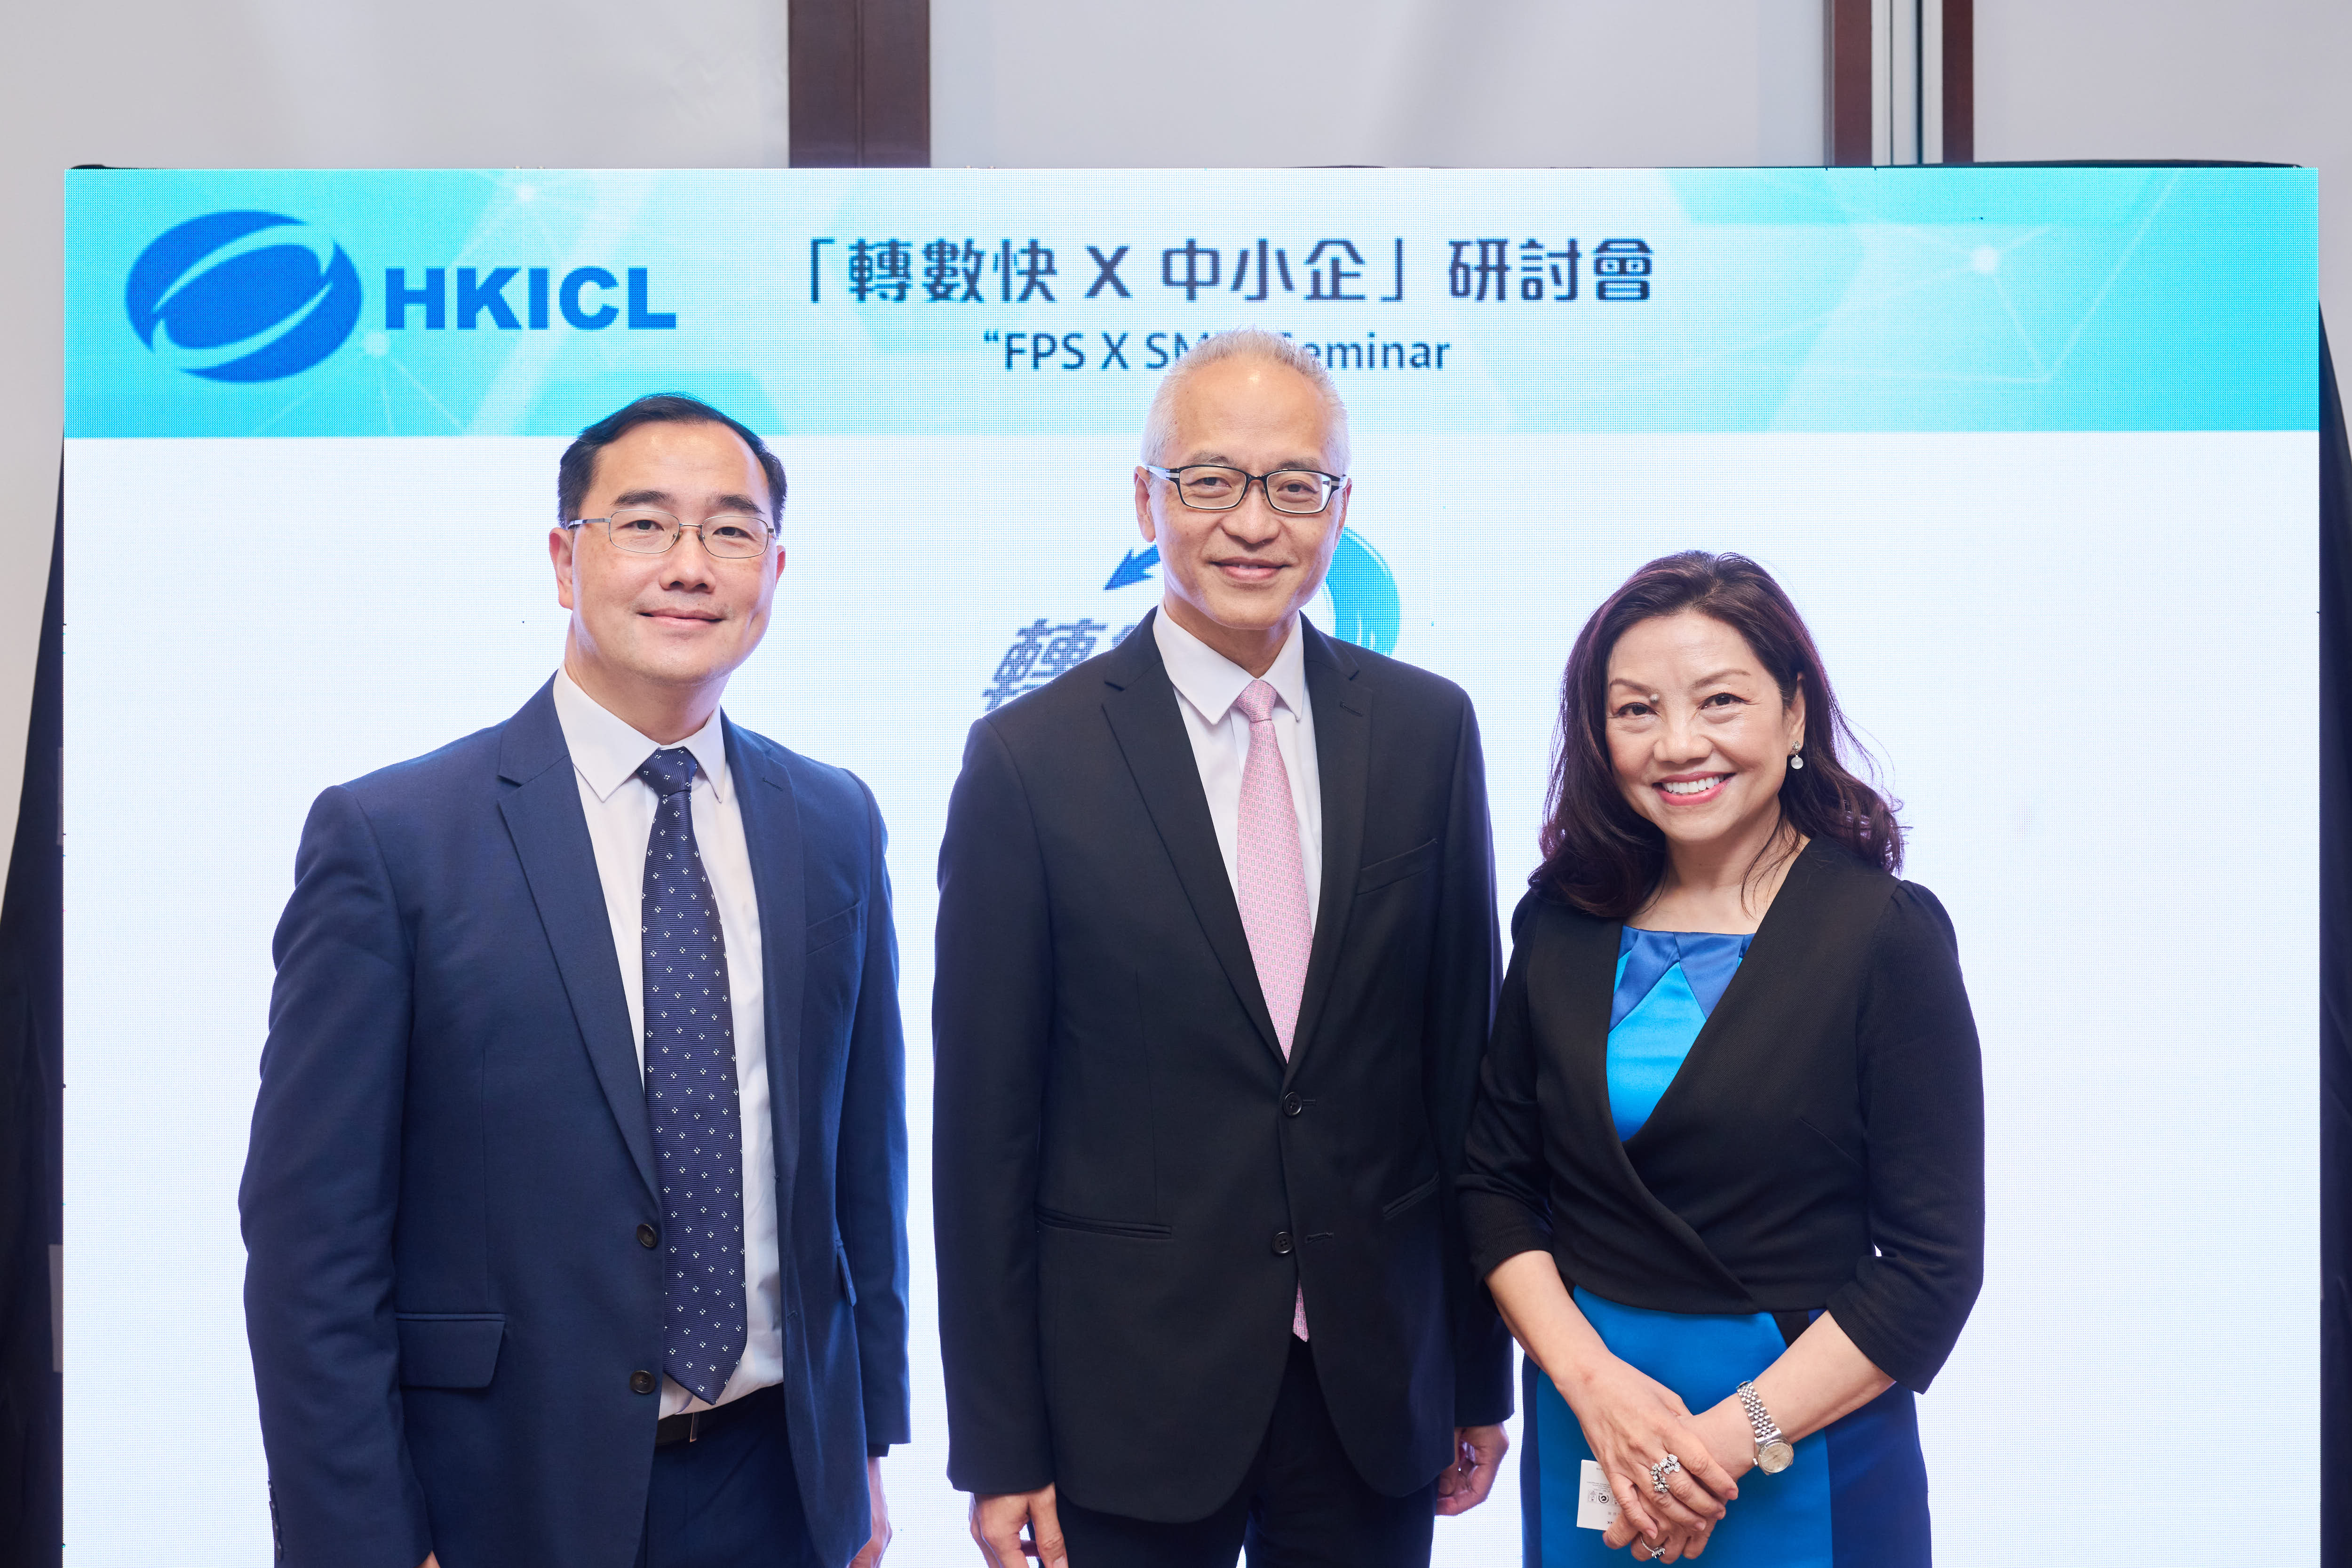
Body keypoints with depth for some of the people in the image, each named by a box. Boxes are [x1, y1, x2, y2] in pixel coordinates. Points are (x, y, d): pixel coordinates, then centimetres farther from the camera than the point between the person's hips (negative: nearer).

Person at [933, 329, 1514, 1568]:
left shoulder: (1427, 731, 1)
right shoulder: (1030, 759, -7)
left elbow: (1463, 1053, 5)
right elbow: (985, 1128, -5)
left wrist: (1479, 1377, 8)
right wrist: (999, 1449, -5)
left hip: (1377, 1396, 3)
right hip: (1129, 1400, -2)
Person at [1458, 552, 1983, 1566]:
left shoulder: (1887, 936, -11)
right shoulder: (1561, 922, 1)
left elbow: (1933, 1267, -12)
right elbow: (1496, 1184, 3)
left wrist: (1733, 1439, -16)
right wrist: (1597, 1383, -12)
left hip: (1811, 1444, -3)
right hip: (1582, 1408, 3)